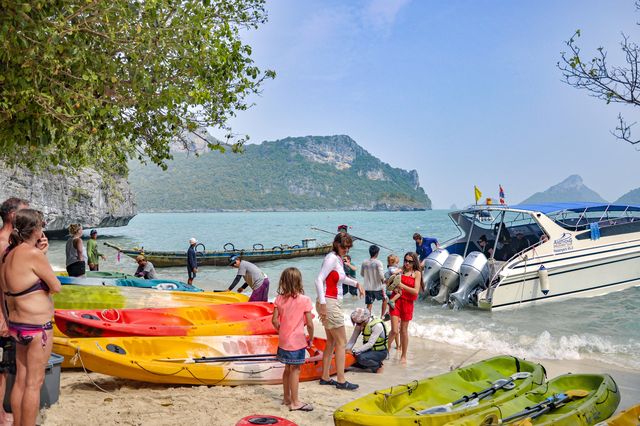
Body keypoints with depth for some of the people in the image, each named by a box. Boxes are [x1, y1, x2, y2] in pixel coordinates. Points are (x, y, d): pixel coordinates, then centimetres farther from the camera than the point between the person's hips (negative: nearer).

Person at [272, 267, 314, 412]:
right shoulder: (304, 300, -13)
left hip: (283, 340, 5)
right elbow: (309, 324, -13)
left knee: (288, 369, 18)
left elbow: (274, 320, -1)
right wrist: (310, 339, 1)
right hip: (297, 341, -5)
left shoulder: (279, 299, -1)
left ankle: (287, 398, 31)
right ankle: (295, 402, 10)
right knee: (295, 370, 3)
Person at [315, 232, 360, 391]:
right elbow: (319, 280, -24)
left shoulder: (338, 259, 12)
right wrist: (322, 304, -28)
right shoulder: (332, 258, -15)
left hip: (333, 304, 9)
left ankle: (325, 377, 23)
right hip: (328, 303, -9)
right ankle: (341, 381, 4)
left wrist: (355, 283, 28)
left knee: (331, 342, 15)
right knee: (342, 342, -3)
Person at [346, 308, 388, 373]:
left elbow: (370, 343, -30)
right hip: (369, 350, 7)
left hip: (380, 352, -7)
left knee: (361, 358, -31)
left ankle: (377, 365, -5)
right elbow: (352, 340, -5)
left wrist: (354, 351, -32)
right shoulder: (360, 325, -5)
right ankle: (370, 364, 9)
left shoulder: (377, 325, -25)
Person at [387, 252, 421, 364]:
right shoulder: (400, 270, 4)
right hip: (396, 301, 0)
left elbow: (416, 291, -10)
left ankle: (403, 356, 24)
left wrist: (402, 285, -17)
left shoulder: (417, 273, 0)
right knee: (394, 330, -7)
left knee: (404, 331, 10)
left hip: (407, 303, 0)